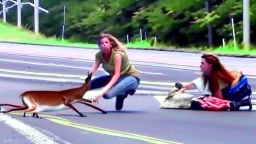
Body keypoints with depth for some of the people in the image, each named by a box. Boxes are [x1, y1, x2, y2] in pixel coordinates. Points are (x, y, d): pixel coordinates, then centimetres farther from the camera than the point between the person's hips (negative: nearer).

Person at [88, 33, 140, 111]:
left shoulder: (117, 54, -28)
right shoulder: (99, 55, -8)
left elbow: (117, 74, -35)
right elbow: (93, 70, -20)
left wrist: (105, 89, -47)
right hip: (115, 77, 8)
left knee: (107, 94, -33)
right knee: (89, 84, -8)